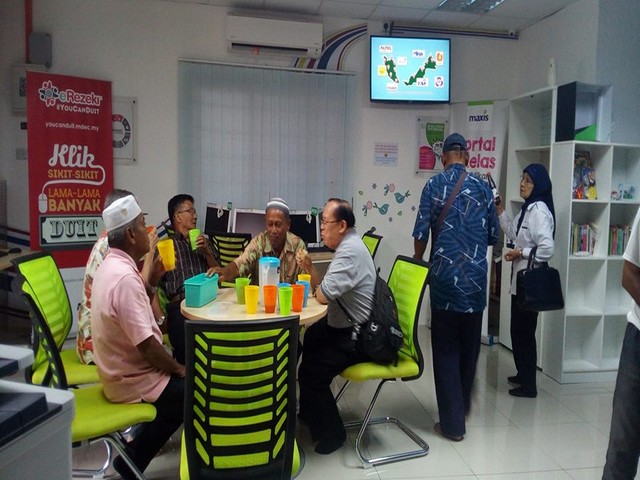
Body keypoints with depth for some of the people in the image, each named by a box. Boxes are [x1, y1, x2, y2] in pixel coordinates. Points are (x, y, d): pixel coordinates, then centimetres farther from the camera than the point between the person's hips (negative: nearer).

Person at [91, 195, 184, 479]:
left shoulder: (111, 265, 4)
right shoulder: (125, 277, -28)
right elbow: (146, 345, -28)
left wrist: (152, 278, 4)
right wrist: (179, 370, -12)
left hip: (123, 370, 10)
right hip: (133, 379, -10)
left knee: (180, 382, 19)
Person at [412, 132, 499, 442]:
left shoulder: (433, 185, -3)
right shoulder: (484, 188, 5)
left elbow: (421, 233, -6)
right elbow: (493, 236, 9)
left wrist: (417, 263, 11)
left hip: (445, 278, -3)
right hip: (475, 279, 3)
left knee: (446, 350, 6)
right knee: (469, 346, 18)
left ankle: (452, 423, 10)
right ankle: (463, 406, 37)